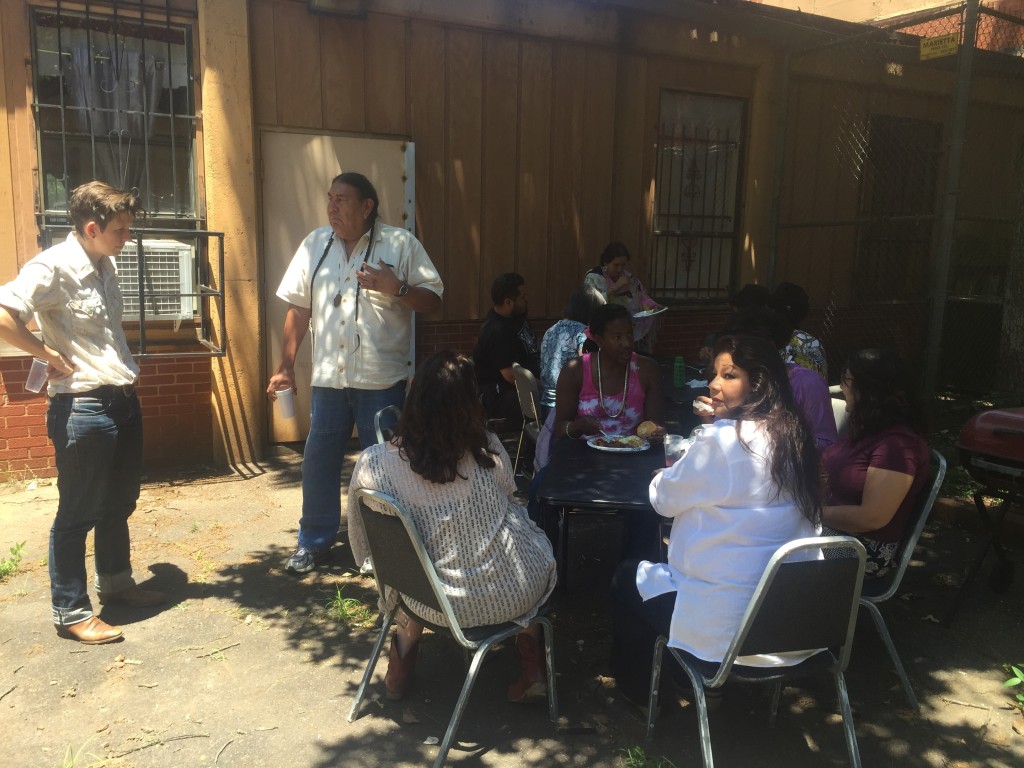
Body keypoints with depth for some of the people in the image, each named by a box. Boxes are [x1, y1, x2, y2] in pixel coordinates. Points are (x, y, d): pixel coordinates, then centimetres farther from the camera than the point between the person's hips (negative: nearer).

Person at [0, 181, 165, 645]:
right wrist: (49, 354, -16)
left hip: (123, 399, 8)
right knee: (78, 514, 5)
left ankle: (116, 582, 39)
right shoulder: (53, 267, -16)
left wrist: (125, 367, 10)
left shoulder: (105, 265, 10)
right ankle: (71, 612, 19)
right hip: (83, 407, -8)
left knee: (120, 503, 20)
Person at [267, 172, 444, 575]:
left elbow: (432, 300, -3)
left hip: (382, 379, -3)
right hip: (328, 377, 4)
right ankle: (314, 542, 27)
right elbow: (299, 308, 11)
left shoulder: (401, 244, -3)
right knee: (318, 462, 10)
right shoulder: (315, 244, 8)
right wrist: (285, 367, 9)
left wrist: (397, 288, -22)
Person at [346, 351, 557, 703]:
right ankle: (533, 670, 26)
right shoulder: (489, 450, -19)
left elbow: (364, 546, -2)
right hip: (512, 595, -1)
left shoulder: (373, 464, -17)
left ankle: (400, 668, 38)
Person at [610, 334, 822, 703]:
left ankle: (636, 688, 34)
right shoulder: (794, 438, 1)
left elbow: (664, 500, -6)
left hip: (727, 630, -7)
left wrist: (665, 477, 14)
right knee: (659, 569, 30)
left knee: (628, 578, 18)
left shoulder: (721, 440, -21)